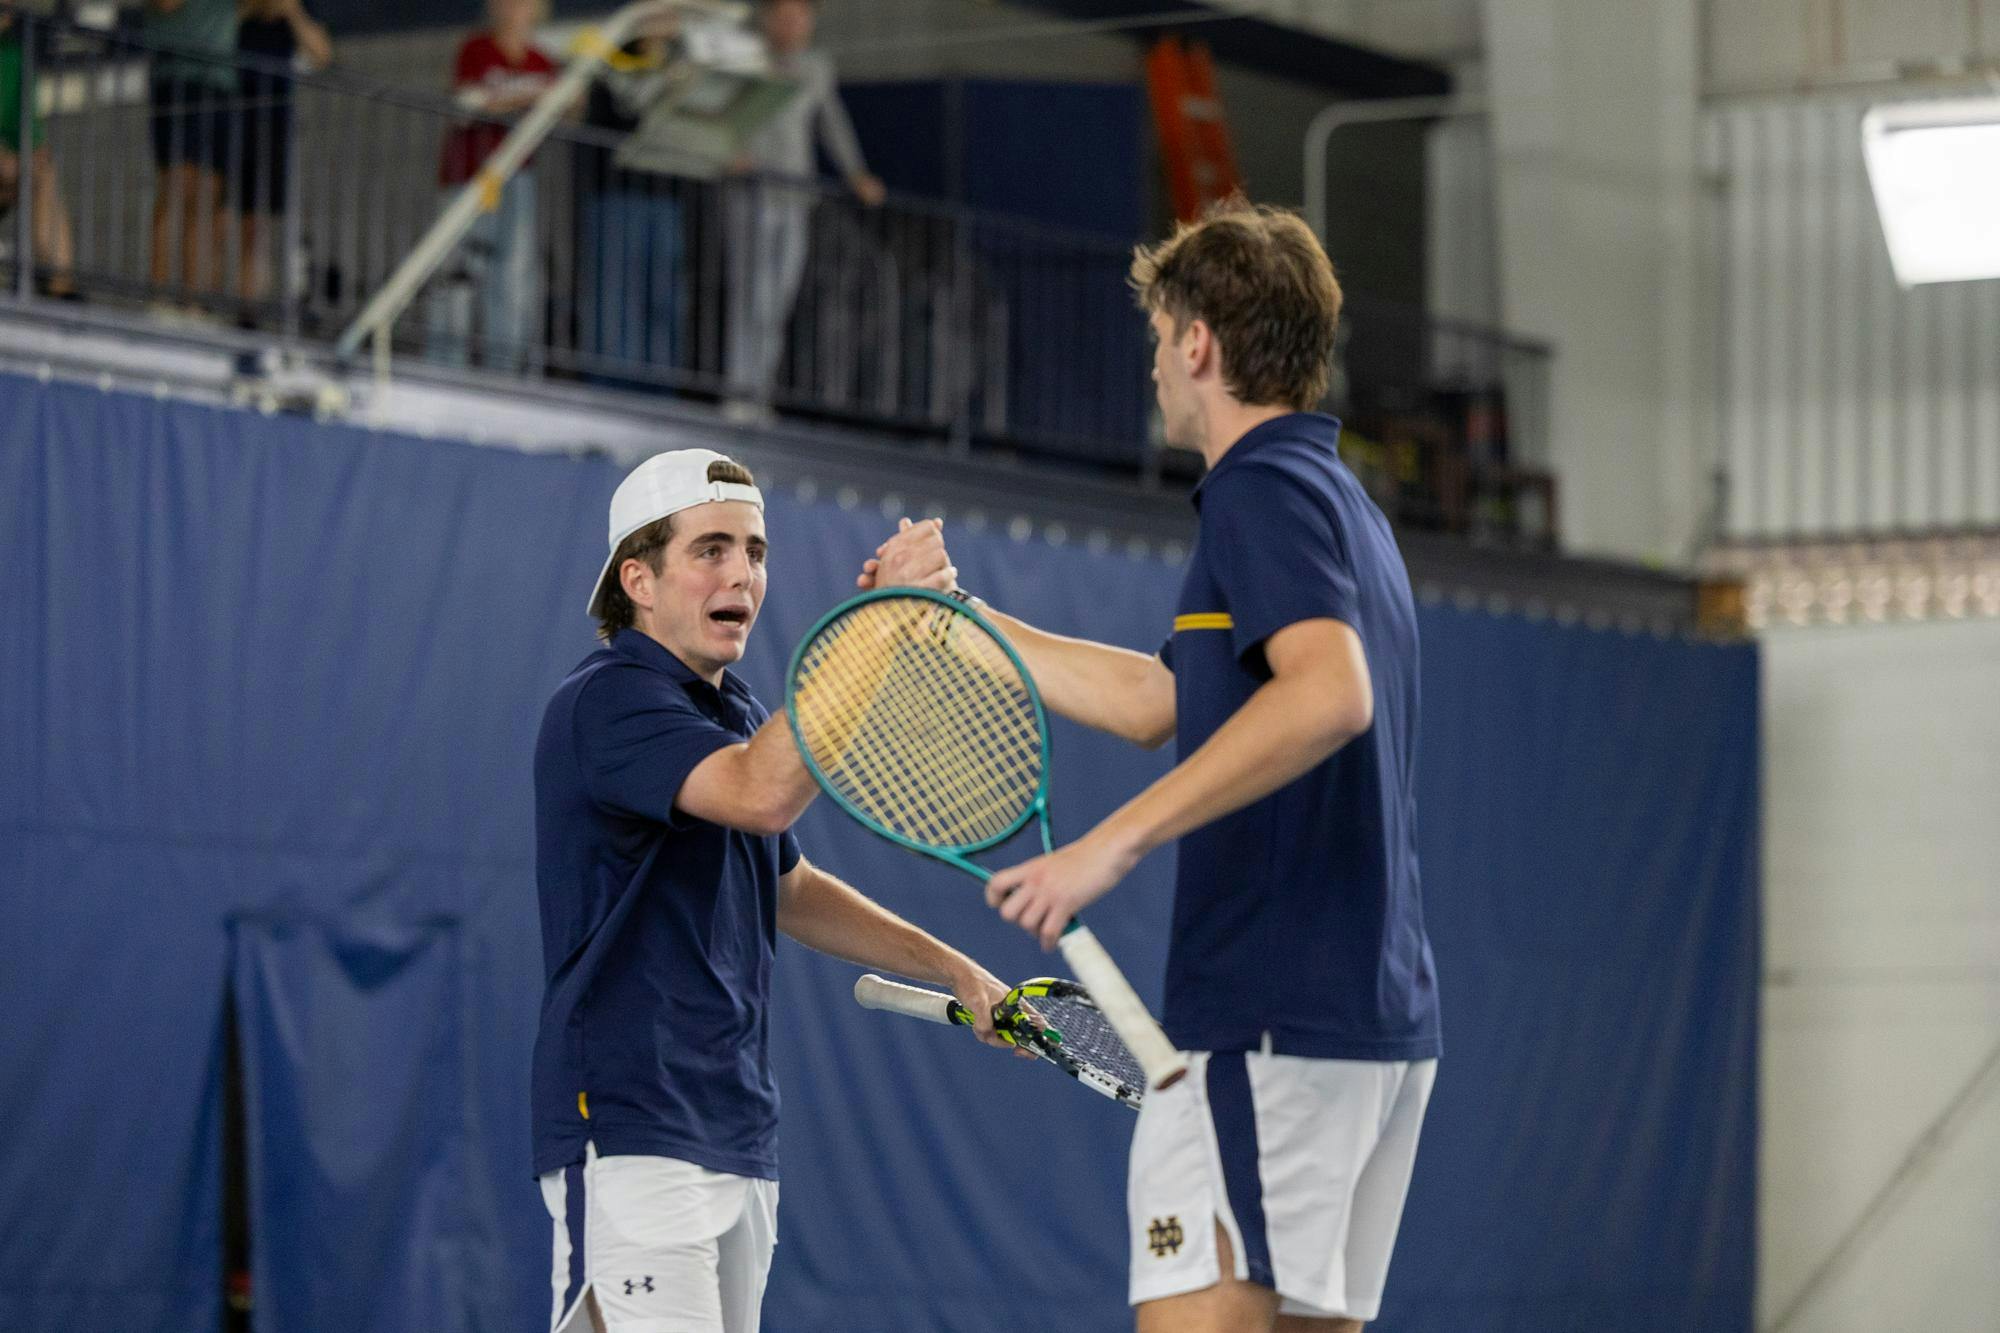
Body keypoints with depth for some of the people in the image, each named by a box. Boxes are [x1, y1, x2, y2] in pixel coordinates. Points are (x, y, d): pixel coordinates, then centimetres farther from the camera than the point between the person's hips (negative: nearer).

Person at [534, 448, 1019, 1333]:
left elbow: (787, 887, 33)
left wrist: (953, 970, 28)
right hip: (628, 1131, -9)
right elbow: (762, 794, -29)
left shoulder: (736, 716, 19)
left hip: (737, 1141, 9)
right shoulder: (606, 703, -12)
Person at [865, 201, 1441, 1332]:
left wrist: (1117, 840, -30)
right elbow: (1156, 700, 31)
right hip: (1383, 1022, 10)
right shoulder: (1344, 504, 21)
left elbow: (1329, 694, -28)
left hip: (1273, 1020, -10)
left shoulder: (1265, 490, -9)